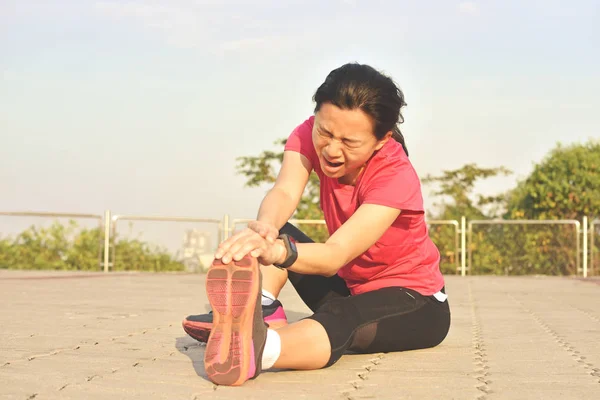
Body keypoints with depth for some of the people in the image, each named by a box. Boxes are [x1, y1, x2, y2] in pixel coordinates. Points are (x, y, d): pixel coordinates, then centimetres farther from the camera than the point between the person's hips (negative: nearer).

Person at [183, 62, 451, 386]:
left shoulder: (396, 176, -29)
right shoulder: (309, 136, -14)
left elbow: (336, 254, -41)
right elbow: (284, 193, -32)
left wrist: (277, 251, -62)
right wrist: (264, 229, -56)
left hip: (416, 302, -7)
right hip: (349, 287, 7)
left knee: (342, 319, -41)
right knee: (277, 232, -13)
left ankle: (256, 348, -70)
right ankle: (264, 314, -39)